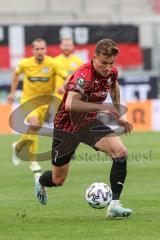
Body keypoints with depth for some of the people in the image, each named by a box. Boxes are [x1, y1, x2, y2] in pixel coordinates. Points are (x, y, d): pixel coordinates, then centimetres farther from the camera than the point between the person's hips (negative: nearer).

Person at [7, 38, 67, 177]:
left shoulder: (52, 64, -15)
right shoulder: (25, 63, -10)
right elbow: (17, 74, 12)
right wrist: (12, 92, 13)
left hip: (44, 100, 2)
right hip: (28, 99, -2)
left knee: (34, 129, 11)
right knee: (33, 124, -26)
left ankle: (18, 147, 43)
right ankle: (33, 161, -13)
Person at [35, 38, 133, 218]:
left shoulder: (112, 72, -7)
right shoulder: (84, 75, -30)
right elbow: (70, 104, -46)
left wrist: (118, 115, 18)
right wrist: (101, 107, -51)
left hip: (90, 122, 5)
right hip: (67, 126, -5)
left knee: (121, 152, -22)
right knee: (58, 180, 7)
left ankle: (115, 204, -18)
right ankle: (40, 182, 46)